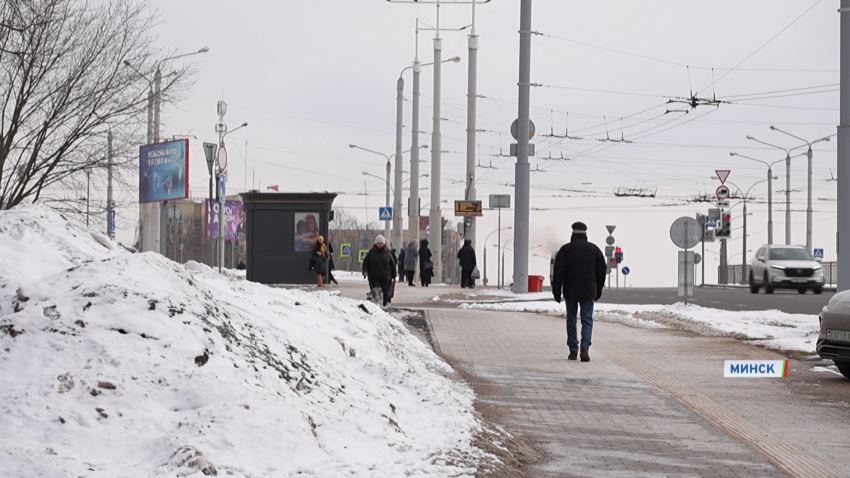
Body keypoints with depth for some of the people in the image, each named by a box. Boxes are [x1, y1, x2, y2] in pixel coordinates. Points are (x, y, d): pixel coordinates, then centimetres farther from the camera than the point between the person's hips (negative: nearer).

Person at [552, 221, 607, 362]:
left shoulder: (565, 249, -2)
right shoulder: (594, 249, 4)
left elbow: (558, 271, -6)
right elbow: (602, 270, 8)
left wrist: (556, 291, -2)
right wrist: (599, 290, 17)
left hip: (570, 291, 0)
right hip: (588, 291, 0)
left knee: (571, 320, 10)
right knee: (587, 320, 2)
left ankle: (573, 350, 11)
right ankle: (585, 347, -17)